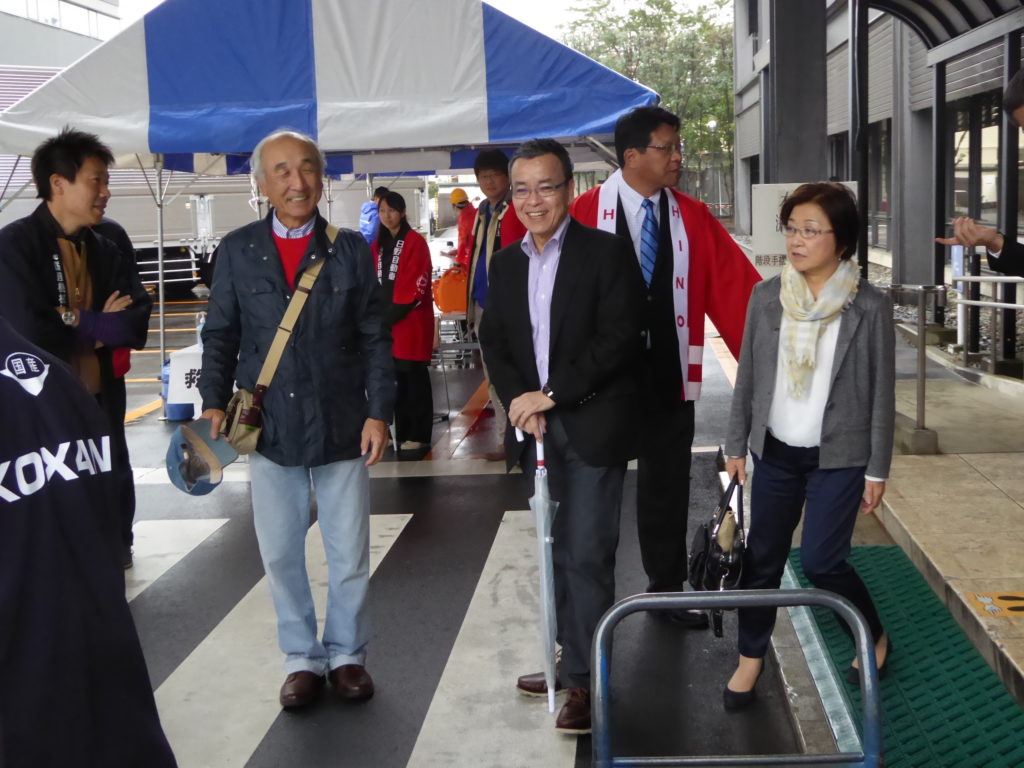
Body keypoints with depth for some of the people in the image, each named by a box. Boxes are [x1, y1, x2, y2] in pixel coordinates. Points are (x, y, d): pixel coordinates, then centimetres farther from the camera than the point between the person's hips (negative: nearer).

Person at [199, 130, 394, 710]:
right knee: (281, 555, 9)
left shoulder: (351, 249, 2)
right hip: (268, 428, 1)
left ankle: (347, 654, 27)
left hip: (341, 428, -1)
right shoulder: (238, 250, 3)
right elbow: (221, 335, 6)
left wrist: (378, 411, -6)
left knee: (349, 556, 8)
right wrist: (215, 402, -6)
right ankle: (302, 657, 26)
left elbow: (375, 339, 1)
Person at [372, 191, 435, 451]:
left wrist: (393, 314, -14)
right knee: (395, 376, 8)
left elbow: (417, 285, -13)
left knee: (413, 376, -3)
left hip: (410, 320, -6)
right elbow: (375, 283, 14)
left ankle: (418, 435, 2)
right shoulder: (378, 245, 15)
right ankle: (401, 432, 16)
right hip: (385, 321, 6)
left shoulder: (415, 242, -6)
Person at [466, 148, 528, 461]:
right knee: (494, 376, 14)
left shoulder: (518, 210, -11)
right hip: (483, 303, 9)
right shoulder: (482, 211, 15)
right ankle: (506, 439, 23)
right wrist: (472, 300, 18)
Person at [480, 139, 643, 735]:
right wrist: (519, 402, -8)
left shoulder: (608, 253, -7)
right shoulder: (507, 263, 11)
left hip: (593, 427, -6)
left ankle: (584, 681, 3)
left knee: (586, 556, -6)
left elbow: (619, 340, -15)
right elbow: (495, 343, 10)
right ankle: (573, 660, 25)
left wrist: (551, 395, -16)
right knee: (562, 553, 14)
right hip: (538, 427, 6)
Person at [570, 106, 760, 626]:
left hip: (670, 374, 3)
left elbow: (737, 289, -4)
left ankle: (666, 588, 31)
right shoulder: (587, 213, -10)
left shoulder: (693, 218, 1)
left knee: (667, 484, 14)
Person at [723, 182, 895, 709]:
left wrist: (877, 470, -5)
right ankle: (751, 657, 26)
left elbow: (882, 393, -6)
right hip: (776, 453, 4)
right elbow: (748, 377, 6)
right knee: (762, 557, 9)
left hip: (839, 458, -3)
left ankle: (875, 638, 24)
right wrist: (736, 445, 7)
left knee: (820, 561, -4)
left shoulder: (870, 307, -11)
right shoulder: (766, 298, -2)